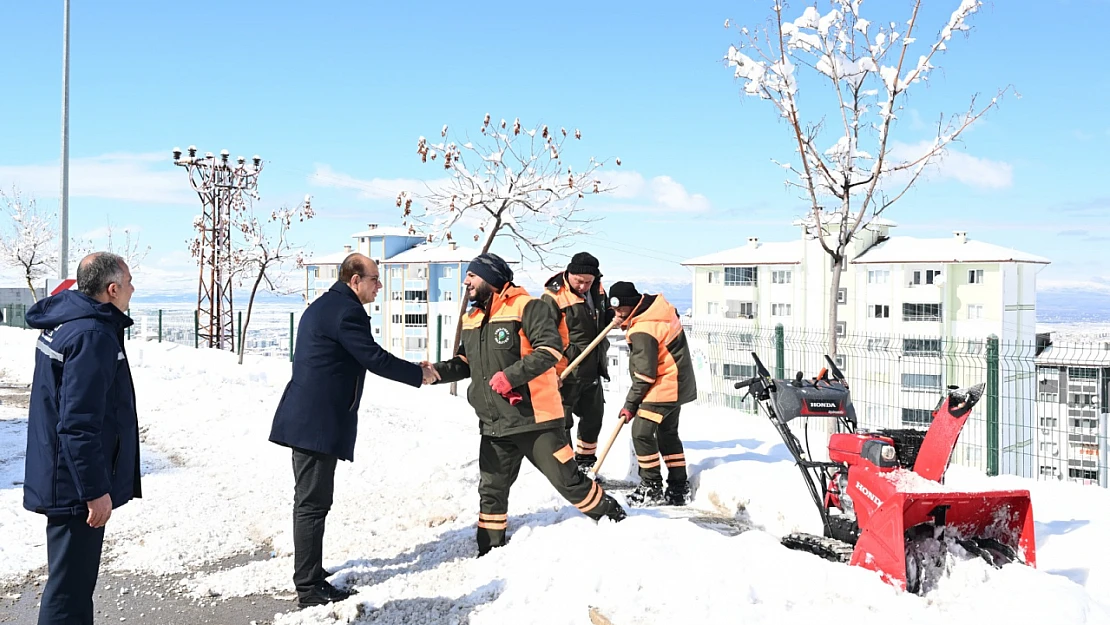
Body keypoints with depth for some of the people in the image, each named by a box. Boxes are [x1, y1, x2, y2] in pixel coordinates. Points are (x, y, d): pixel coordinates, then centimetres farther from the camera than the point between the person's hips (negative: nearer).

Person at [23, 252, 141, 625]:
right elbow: (79, 424, -26)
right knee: (70, 585, -2)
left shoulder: (61, 322, 10)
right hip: (76, 483, -10)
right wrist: (95, 490, -23)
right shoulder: (92, 335, -22)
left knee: (73, 579, 22)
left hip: (62, 478, 10)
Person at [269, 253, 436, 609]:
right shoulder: (346, 310, -14)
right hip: (318, 422, -11)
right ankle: (309, 589, -1)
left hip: (305, 417, 11)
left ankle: (308, 573, 27)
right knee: (313, 503, -6)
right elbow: (375, 359, -16)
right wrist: (419, 375, -3)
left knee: (310, 500, 17)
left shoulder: (323, 306, 19)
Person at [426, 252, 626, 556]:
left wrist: (510, 375, -26)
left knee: (568, 481, 1)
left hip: (534, 418, -7)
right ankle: (489, 551, 27)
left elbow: (550, 348, -21)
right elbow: (465, 362, 22)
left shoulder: (526, 307, -12)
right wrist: (438, 371, 2)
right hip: (494, 425, 7)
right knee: (491, 491, 13)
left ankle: (614, 519, 22)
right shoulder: (471, 320, 13)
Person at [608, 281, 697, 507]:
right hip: (677, 384, 11)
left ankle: (651, 488, 0)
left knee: (642, 432, -9)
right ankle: (679, 489, 25)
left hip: (664, 386, -11)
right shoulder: (657, 304, 2)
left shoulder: (642, 331, -25)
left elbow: (644, 374, -22)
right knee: (668, 433, 18)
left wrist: (631, 403, -14)